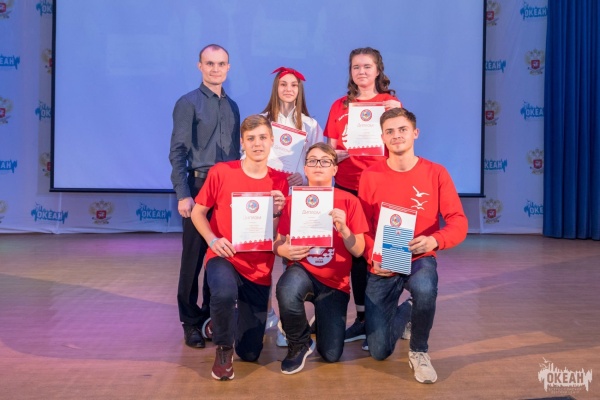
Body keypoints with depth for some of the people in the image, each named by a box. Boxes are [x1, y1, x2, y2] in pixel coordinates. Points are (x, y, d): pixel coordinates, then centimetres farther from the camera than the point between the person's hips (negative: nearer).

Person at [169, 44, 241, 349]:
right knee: (194, 258, 0)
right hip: (200, 186, -5)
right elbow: (178, 152, -8)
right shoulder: (188, 103, -2)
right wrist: (183, 195, -15)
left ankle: (212, 315, 23)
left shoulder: (232, 106, 15)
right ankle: (191, 323, 12)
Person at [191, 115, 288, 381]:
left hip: (259, 270, 3)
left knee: (250, 353, 7)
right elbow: (198, 212, 2)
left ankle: (226, 320, 42)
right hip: (223, 258, -2)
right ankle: (223, 349, -8)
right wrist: (213, 239, -15)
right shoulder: (221, 172, -8)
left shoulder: (279, 181, -3)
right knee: (225, 293, -41)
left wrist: (277, 212, -20)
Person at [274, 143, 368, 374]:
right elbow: (278, 244, 2)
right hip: (302, 271, 0)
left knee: (331, 355, -6)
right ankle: (299, 345, -7)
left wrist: (343, 228, -24)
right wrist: (286, 250, -22)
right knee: (287, 291, -38)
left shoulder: (349, 201, -4)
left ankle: (323, 319, 31)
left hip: (335, 281, 0)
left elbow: (359, 251, -6)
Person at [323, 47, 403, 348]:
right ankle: (361, 318, 18)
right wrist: (335, 154, -11)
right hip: (347, 185, 3)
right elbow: (330, 147, 11)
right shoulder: (340, 106, 11)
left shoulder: (391, 103, 4)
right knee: (356, 252, 6)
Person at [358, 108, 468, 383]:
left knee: (425, 289, -40)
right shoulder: (370, 176, -5)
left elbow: (459, 222, -9)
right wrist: (373, 257, -20)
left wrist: (435, 241, -29)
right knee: (379, 351, -1)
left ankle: (419, 352, -8)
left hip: (420, 259, -1)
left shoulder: (436, 173, -6)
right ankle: (404, 312, 37)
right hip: (383, 265, 1)